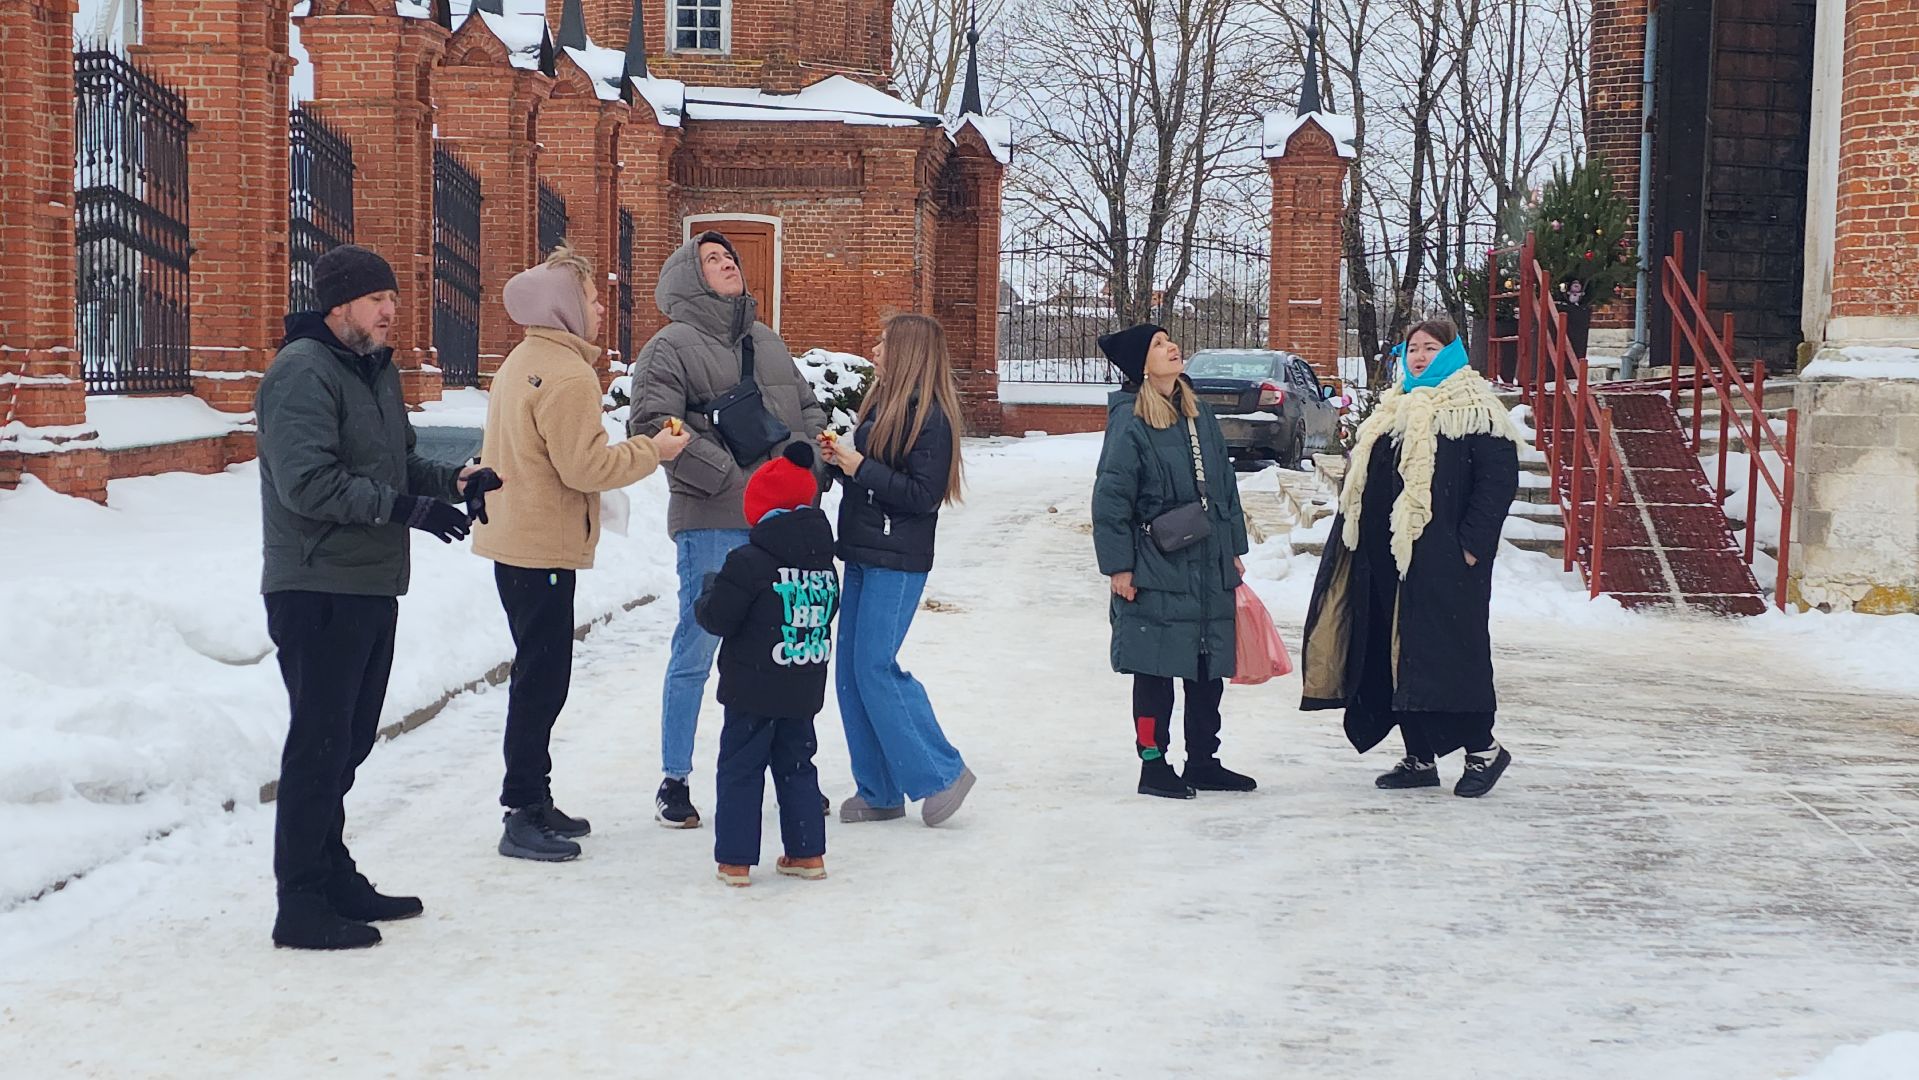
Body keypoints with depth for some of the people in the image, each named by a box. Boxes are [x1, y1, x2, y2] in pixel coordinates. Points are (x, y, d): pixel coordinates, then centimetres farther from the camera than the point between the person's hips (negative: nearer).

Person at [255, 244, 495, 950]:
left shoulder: (377, 370, 16)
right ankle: (301, 905, 0)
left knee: (349, 740, 16)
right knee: (319, 745, -6)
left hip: (371, 587, 9)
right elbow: (307, 484, -23)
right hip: (318, 591, -9)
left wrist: (452, 481, 4)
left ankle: (332, 876, 27)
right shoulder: (302, 373, -14)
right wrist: (404, 507, -25)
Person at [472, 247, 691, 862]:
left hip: (516, 542, 11)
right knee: (542, 679, -6)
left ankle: (532, 802, 26)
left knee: (539, 676, 17)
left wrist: (629, 450, 16)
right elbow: (584, 466, -20)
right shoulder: (566, 374, -18)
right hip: (543, 548, -11)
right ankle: (524, 817, -3)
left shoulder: (523, 362, 15)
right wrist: (650, 452, -9)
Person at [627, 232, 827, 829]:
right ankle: (674, 781, 9)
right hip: (712, 525, -6)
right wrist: (729, 477, -17)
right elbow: (652, 426, -15)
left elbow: (809, 408, 23)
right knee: (697, 651, -1)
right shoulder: (671, 348, -4)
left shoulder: (768, 342, 18)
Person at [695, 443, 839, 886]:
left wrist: (710, 592, 8)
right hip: (804, 692, 6)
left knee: (740, 770, 3)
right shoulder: (824, 562, 5)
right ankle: (807, 853, 20)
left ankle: (735, 860, 5)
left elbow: (716, 617, -15)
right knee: (797, 765, 17)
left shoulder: (749, 562, -17)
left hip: (753, 691, -6)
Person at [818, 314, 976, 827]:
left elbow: (923, 495, -18)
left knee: (875, 668, -11)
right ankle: (878, 792, 15)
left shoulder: (929, 414, -13)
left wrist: (860, 467, -17)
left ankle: (941, 774, 1)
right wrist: (840, 459, 0)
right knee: (851, 671, 8)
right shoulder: (881, 403, 13)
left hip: (897, 562, -9)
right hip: (863, 555, 9)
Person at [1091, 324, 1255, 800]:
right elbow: (1110, 499, -11)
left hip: (1210, 567, 7)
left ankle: (1203, 761, 23)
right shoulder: (1128, 422, -10)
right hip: (1156, 569, -7)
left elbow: (1225, 483, 19)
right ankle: (1153, 765, 9)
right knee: (1156, 670, 0)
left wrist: (1234, 547, 17)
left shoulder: (1199, 413, 12)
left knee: (1210, 669, 12)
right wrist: (1118, 566, -13)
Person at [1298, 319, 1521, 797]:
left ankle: (1482, 748, 7)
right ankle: (1420, 757, 15)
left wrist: (1472, 544, -17)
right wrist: (1353, 540, 18)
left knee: (1446, 653, -7)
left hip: (1442, 560, -8)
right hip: (1385, 556, 8)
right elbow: (1362, 482, 25)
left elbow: (1499, 481, -11)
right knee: (1397, 656, 8)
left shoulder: (1477, 413, -4)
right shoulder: (1390, 413, 21)